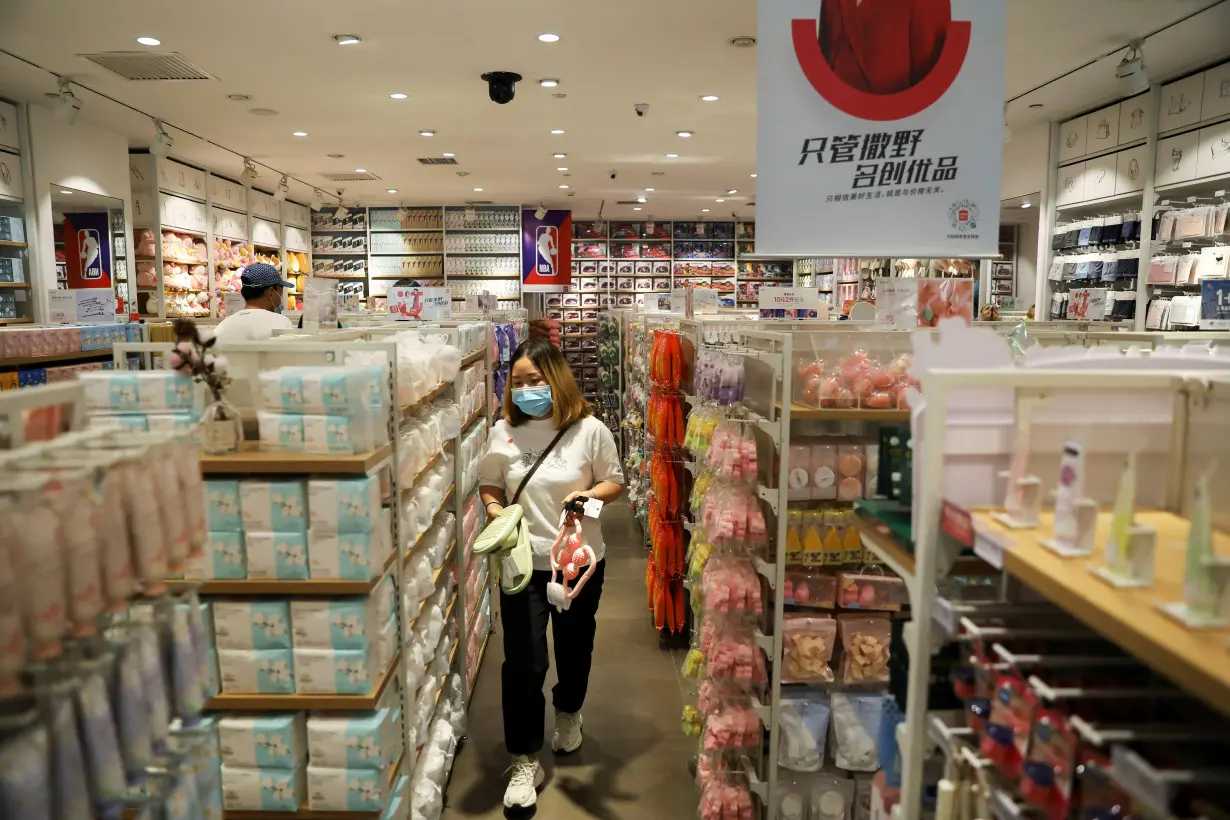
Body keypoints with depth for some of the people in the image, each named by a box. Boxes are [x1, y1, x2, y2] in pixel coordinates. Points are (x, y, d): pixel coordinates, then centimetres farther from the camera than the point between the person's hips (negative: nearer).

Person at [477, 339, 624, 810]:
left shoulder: (589, 430, -9)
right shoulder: (503, 433, -4)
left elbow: (615, 483, 0)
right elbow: (488, 485, 7)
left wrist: (589, 494, -21)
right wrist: (494, 509, -14)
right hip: (522, 563, 0)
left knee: (575, 648, 20)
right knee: (523, 662, -2)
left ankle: (568, 715, 50)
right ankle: (525, 763, 14)